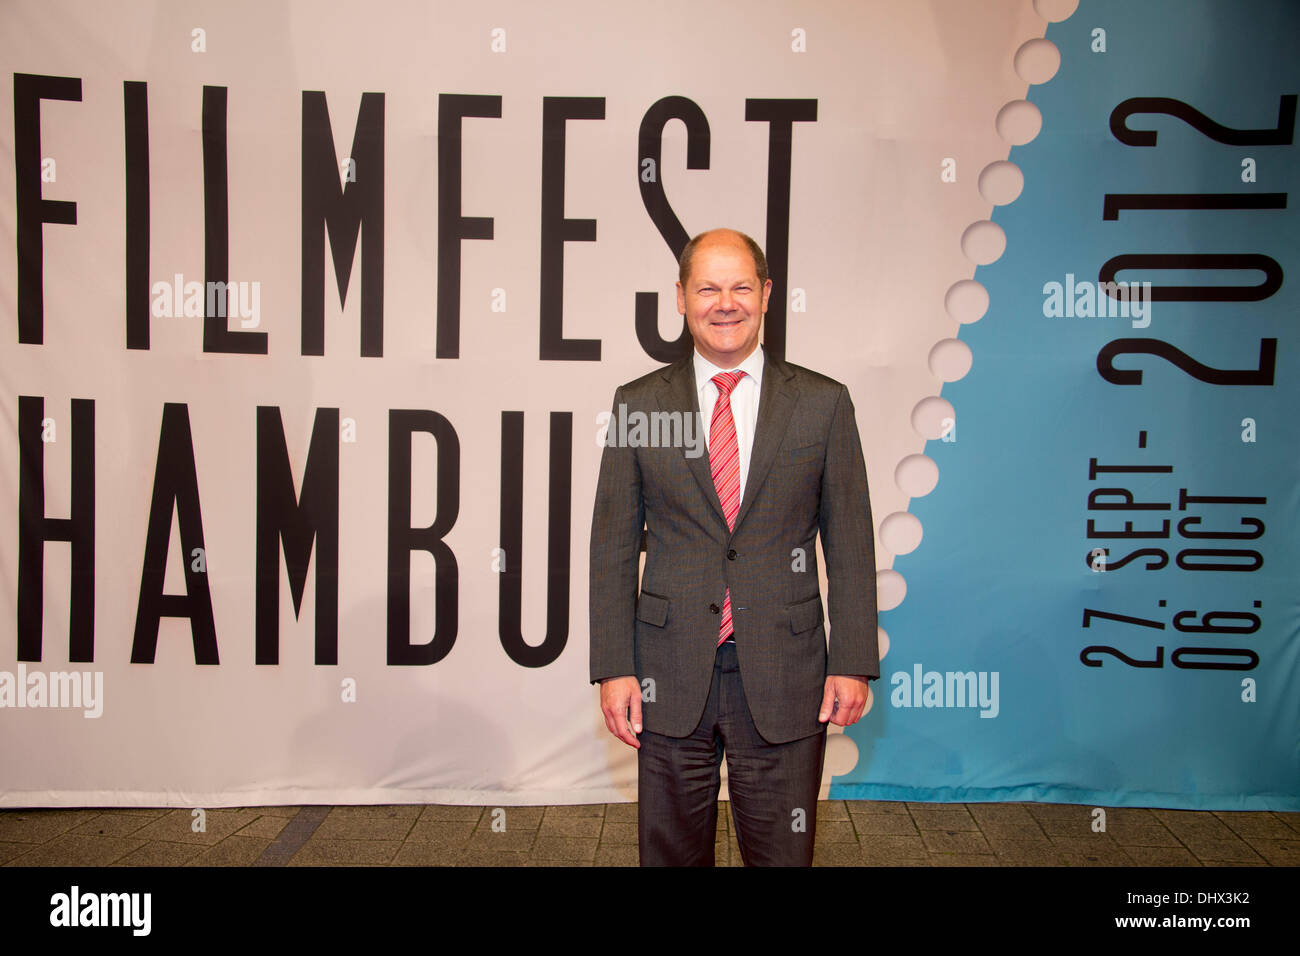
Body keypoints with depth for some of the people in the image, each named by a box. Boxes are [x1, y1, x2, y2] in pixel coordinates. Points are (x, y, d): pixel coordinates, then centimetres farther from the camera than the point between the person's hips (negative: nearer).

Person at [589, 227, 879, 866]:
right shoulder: (638, 404, 2)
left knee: (782, 855, 12)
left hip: (784, 677, 0)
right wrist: (614, 668, -3)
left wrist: (852, 663, -3)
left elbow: (850, 543, 3)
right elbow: (613, 545, 2)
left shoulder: (824, 404, 2)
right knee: (671, 853, 14)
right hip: (670, 678, 1)